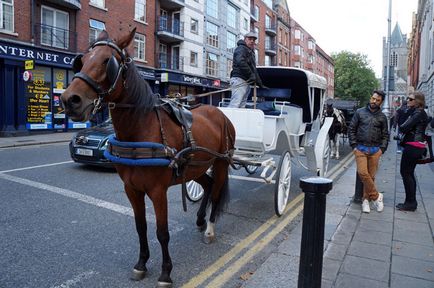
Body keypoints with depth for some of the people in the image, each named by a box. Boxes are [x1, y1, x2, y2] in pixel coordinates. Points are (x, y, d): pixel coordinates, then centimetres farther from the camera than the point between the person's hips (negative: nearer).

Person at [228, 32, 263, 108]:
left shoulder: (250, 52, 30)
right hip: (240, 79, -10)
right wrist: (251, 75, -18)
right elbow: (241, 62, -21)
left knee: (242, 106, 4)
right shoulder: (241, 49, -2)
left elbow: (254, 69, 34)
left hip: (246, 82, 10)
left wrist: (260, 83, 30)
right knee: (234, 105, -19)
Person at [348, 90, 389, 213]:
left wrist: (382, 149, 1)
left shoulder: (382, 117, 9)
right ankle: (376, 196, 2)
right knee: (362, 173, -14)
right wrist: (354, 146, -2)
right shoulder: (360, 112, 4)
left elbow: (385, 135, 13)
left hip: (375, 150, 2)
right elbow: (351, 129, 4)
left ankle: (366, 200, 16)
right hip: (360, 149, -1)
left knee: (371, 176, 3)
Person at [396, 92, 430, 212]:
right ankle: (411, 202, 22)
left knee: (405, 172, -4)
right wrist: (404, 128, -7)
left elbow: (404, 127, -20)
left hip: (413, 146, -10)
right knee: (409, 173, 14)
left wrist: (401, 127, 0)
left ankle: (410, 203, 3)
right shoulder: (415, 112, 17)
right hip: (416, 146, 10)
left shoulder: (419, 113, -14)